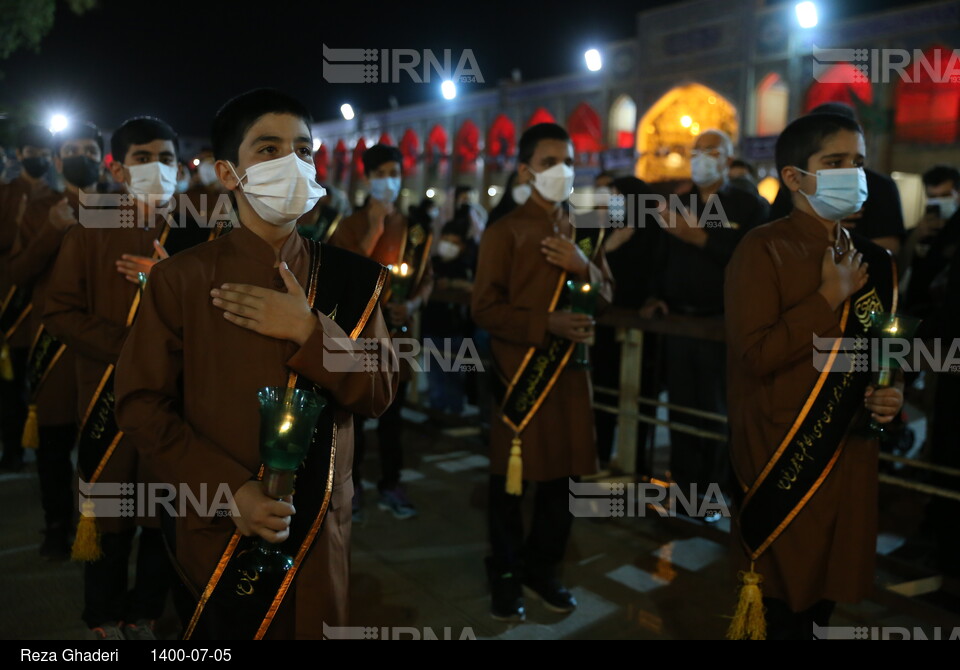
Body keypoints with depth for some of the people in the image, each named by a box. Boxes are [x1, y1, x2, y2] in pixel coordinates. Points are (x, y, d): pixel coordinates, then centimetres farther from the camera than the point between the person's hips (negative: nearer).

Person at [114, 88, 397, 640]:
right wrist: (229, 490, -18)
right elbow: (142, 403, -7)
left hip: (318, 532, 2)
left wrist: (309, 332, -20)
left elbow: (379, 394, -5)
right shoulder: (181, 278, -7)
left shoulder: (352, 279, -1)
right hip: (213, 533, -1)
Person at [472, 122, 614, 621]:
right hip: (520, 374, -5)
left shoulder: (584, 232, 13)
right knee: (510, 480, 5)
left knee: (563, 476, 13)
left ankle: (543, 567, 31)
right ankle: (505, 576, 22)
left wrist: (584, 268, -7)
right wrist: (547, 325, -23)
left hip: (571, 372, 6)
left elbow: (607, 296, 14)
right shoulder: (505, 232, -6)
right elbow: (484, 308, -11)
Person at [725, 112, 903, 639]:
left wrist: (889, 396, 0)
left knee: (826, 599, 18)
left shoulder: (874, 262, 8)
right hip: (781, 462, -6)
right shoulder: (763, 250, -12)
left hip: (850, 455, 6)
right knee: (784, 613, 9)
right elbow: (755, 355, -22)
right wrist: (830, 296, -17)